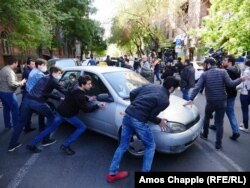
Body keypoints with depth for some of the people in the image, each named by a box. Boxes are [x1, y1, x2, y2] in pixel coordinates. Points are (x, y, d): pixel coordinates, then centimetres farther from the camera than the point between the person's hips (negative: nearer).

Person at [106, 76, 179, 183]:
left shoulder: (150, 85, 15)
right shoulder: (165, 100, -2)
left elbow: (132, 93, 12)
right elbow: (151, 116, -3)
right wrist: (160, 122, 17)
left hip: (127, 115, 7)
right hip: (139, 121, -7)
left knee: (123, 146, 20)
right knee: (150, 146, 18)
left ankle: (112, 173, 31)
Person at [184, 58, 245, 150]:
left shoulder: (204, 74, -5)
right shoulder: (223, 72, -5)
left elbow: (197, 87, -12)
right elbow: (230, 84, -11)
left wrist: (191, 99, -12)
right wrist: (240, 79, 8)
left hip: (210, 102, 0)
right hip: (222, 101, 0)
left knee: (207, 118, 25)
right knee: (219, 122, 8)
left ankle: (205, 135, 41)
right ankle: (218, 144, 14)